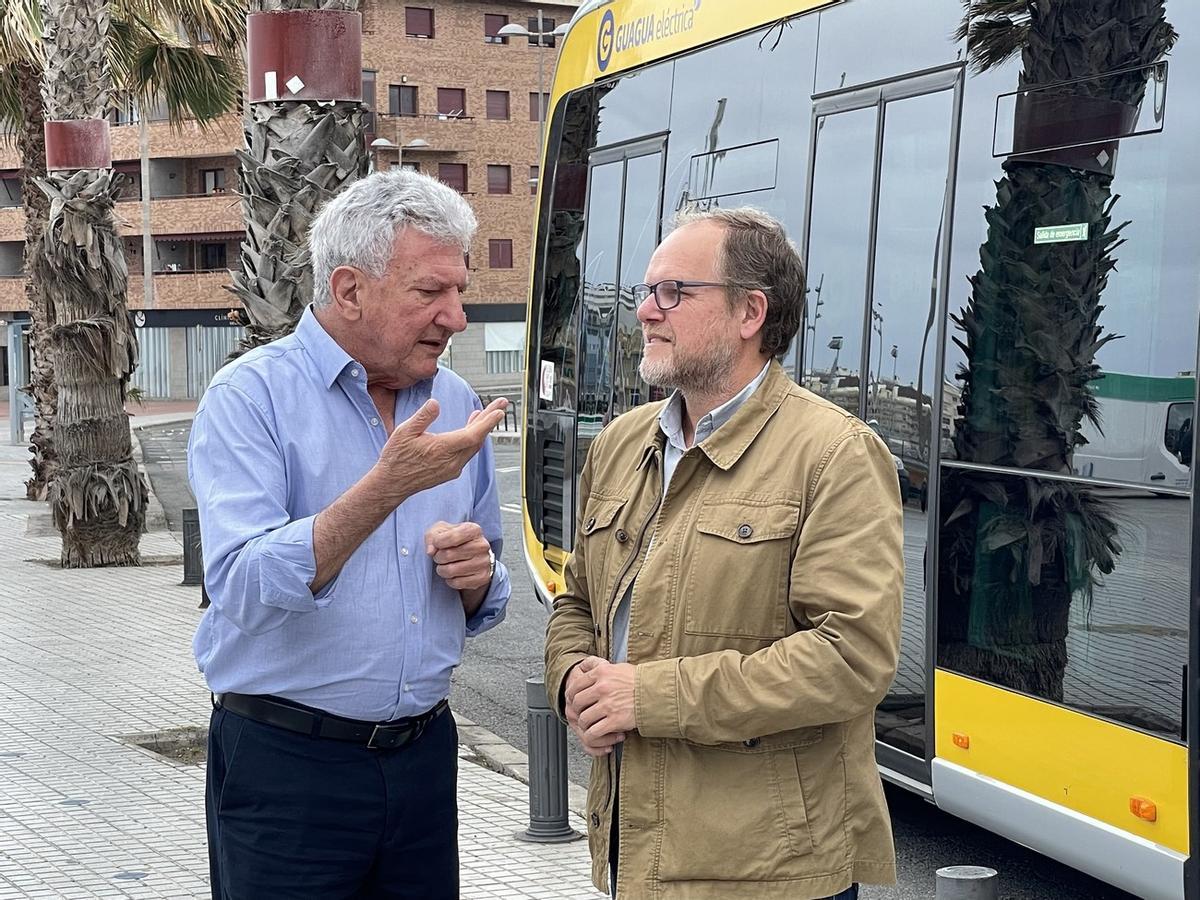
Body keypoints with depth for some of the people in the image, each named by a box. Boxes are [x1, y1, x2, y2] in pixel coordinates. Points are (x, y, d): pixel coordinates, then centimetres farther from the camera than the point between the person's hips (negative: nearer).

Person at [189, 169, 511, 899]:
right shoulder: (251, 397, -10)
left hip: (424, 752, 5)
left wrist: (478, 576, -7)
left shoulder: (454, 404, 8)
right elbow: (243, 589, -24)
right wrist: (388, 487, -31)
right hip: (285, 760, -5)